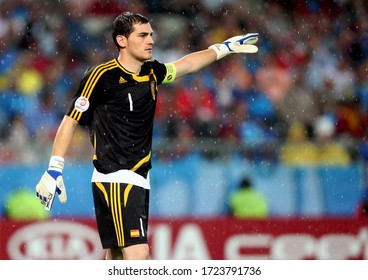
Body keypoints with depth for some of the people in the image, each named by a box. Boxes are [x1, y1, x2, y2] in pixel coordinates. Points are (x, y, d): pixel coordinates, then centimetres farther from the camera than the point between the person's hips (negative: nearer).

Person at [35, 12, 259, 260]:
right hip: (115, 180, -8)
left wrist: (225, 47, 37)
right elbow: (71, 120, -7)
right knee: (138, 254, -20)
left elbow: (185, 65, 30)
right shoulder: (102, 76, -10)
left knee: (115, 259, 9)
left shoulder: (151, 72, 10)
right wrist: (54, 169, -12)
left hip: (139, 180, 8)